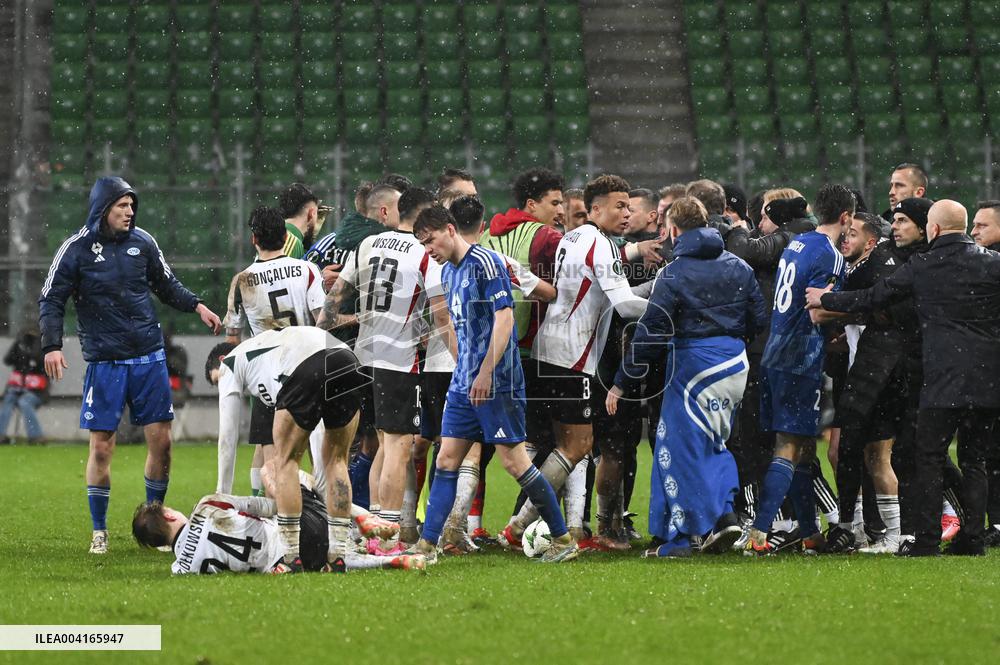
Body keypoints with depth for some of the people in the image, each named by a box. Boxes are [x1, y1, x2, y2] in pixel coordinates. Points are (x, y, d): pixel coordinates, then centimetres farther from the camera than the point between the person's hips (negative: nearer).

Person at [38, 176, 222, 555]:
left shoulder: (141, 242, 5)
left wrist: (196, 306, 3)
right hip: (104, 362, -3)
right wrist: (52, 345, -15)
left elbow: (166, 285, 18)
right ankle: (99, 531, 10)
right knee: (101, 445, -3)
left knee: (160, 439, 1)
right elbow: (51, 300, -2)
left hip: (149, 357, 3)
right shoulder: (77, 249, -4)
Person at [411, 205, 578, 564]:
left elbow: (504, 317, -17)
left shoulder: (485, 262, -12)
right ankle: (427, 544, 4)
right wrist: (464, 371, 19)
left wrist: (486, 372, -20)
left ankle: (563, 539, 2)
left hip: (496, 382, -9)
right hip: (463, 382, 9)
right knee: (447, 460, 4)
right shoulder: (448, 271, 16)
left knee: (514, 460, -7)